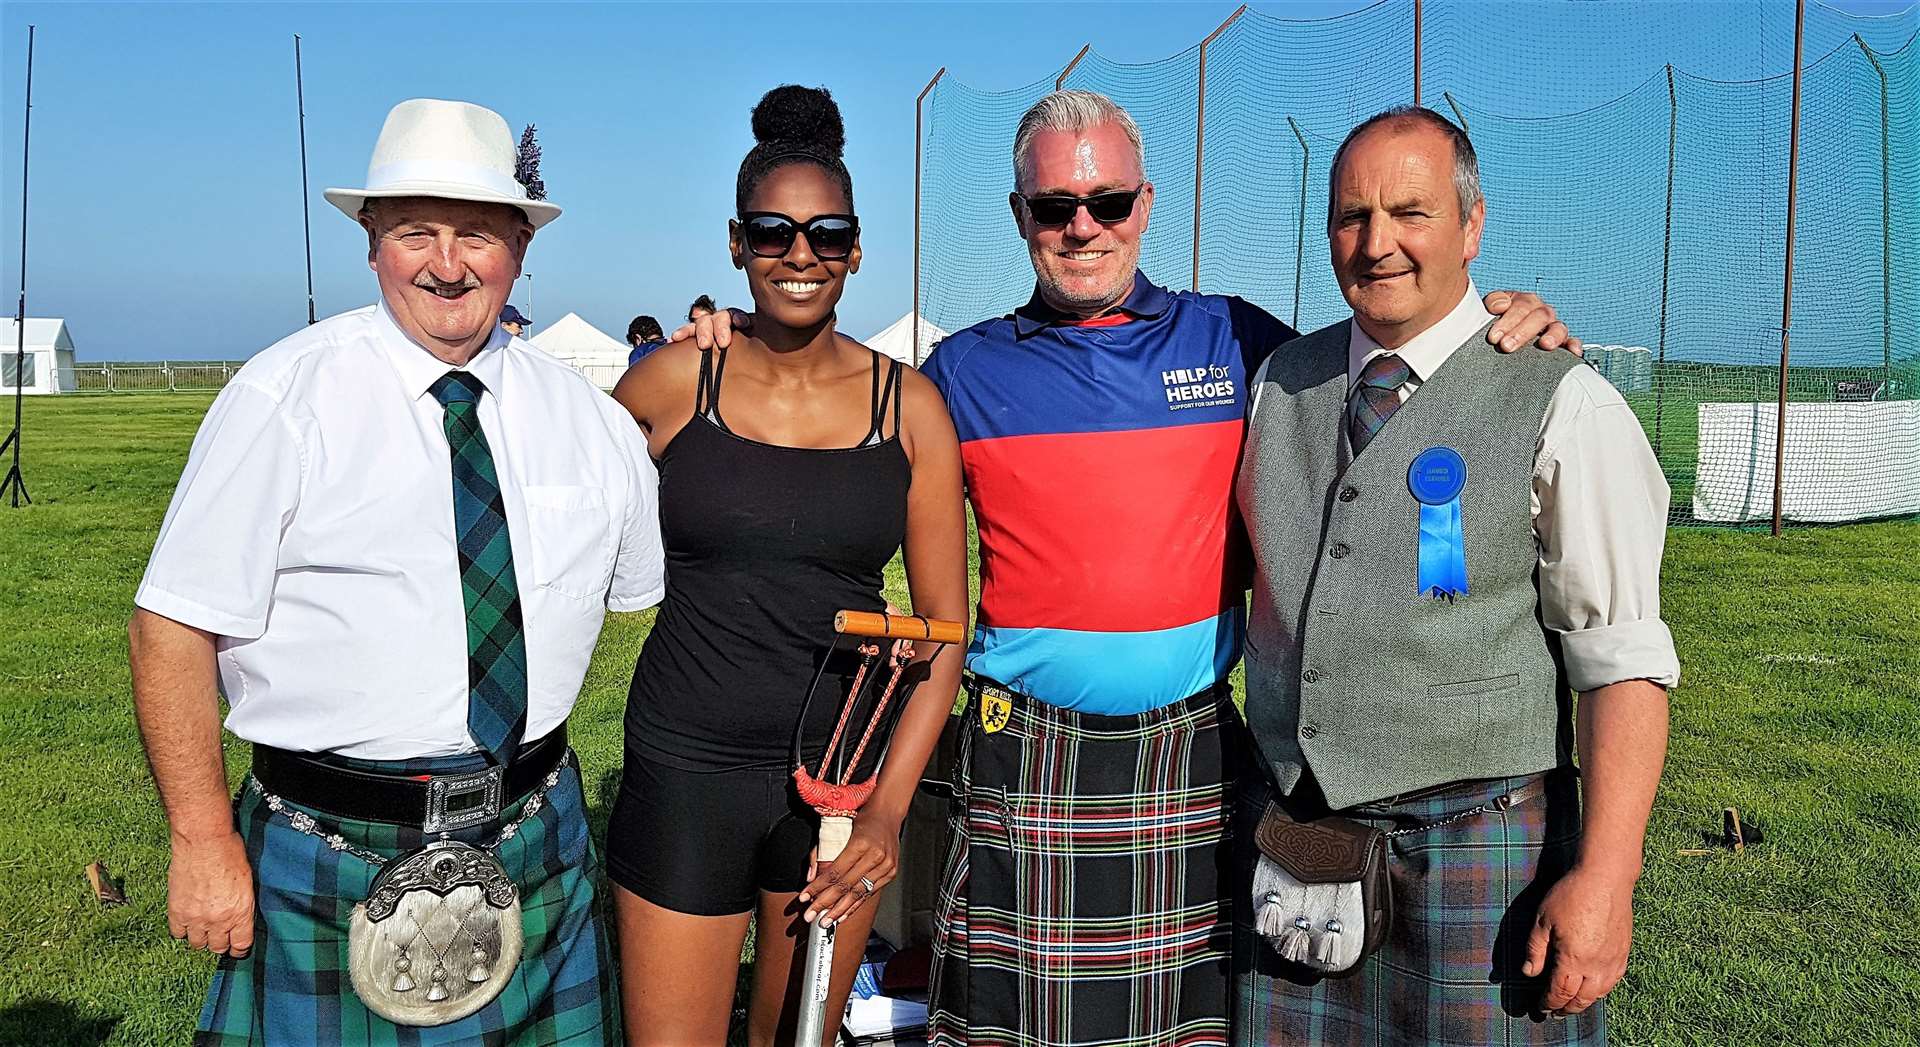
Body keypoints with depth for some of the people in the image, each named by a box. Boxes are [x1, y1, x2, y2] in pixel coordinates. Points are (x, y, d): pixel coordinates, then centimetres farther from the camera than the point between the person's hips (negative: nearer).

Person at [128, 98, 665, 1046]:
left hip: (538, 847, 4)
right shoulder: (285, 398, -10)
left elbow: (648, 587, 16)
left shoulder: (585, 416, 3)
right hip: (332, 858, -3)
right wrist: (205, 842, -11)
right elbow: (174, 625, -11)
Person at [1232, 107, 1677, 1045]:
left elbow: (1624, 661, -11)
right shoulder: (1279, 384, 7)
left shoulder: (1562, 408, -9)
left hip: (1475, 856, -4)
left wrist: (1605, 876, -17)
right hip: (1284, 833, 4)